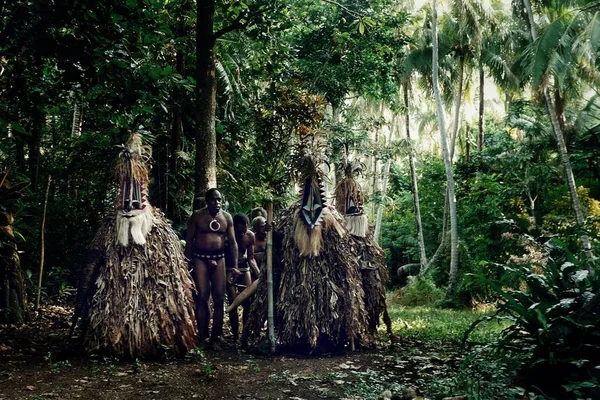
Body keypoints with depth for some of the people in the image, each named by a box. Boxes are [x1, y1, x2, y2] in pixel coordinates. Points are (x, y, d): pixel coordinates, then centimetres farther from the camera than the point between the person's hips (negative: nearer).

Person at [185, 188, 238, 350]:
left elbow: (232, 242, 7)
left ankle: (215, 339, 8)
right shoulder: (197, 216, 0)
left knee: (219, 298, 0)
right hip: (200, 258, -2)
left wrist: (235, 265, 1)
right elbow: (189, 240, 1)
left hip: (219, 259, 3)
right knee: (202, 297, -6)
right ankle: (202, 338, 2)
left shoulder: (227, 217, 6)